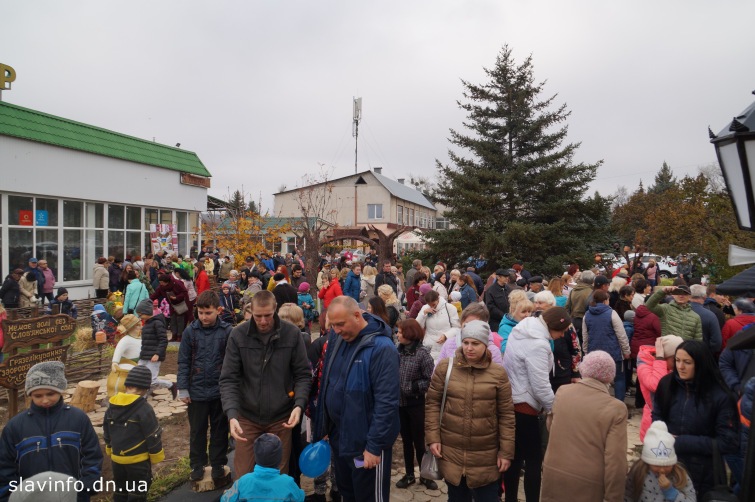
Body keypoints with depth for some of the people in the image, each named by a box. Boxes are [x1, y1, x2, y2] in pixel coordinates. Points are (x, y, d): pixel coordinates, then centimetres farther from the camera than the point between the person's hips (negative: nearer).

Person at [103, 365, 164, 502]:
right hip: (138, 460, -6)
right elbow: (153, 437, -16)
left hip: (117, 459, 6)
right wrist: (157, 456, -2)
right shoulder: (144, 409, -21)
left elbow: (106, 433, 12)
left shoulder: (112, 406, -1)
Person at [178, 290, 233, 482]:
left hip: (221, 391, -1)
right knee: (197, 430, 15)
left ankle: (218, 464, 30)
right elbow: (183, 362, -1)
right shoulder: (190, 331, -6)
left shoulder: (227, 331, -10)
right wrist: (182, 389, -3)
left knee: (220, 430, 14)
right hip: (197, 391, 1)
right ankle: (197, 465, 31)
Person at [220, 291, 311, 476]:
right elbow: (229, 379, -8)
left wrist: (299, 405, -18)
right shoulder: (238, 335, -9)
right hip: (247, 417, 0)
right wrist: (231, 414, -21)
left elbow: (303, 374, -3)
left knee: (279, 474, 14)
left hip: (281, 417, 0)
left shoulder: (292, 333, -10)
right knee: (244, 476, 11)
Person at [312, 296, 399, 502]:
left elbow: (386, 402, -23)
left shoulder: (381, 348, -22)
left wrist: (375, 445, -20)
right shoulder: (336, 338, 0)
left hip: (366, 443, -7)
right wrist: (322, 427, 9)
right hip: (339, 436, 7)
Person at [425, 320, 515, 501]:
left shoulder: (498, 373, -5)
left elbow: (506, 414, -1)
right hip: (451, 452, 1)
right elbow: (432, 403, 1)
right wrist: (433, 437, -5)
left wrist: (506, 452, -3)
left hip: (486, 455, -1)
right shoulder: (445, 367, -4)